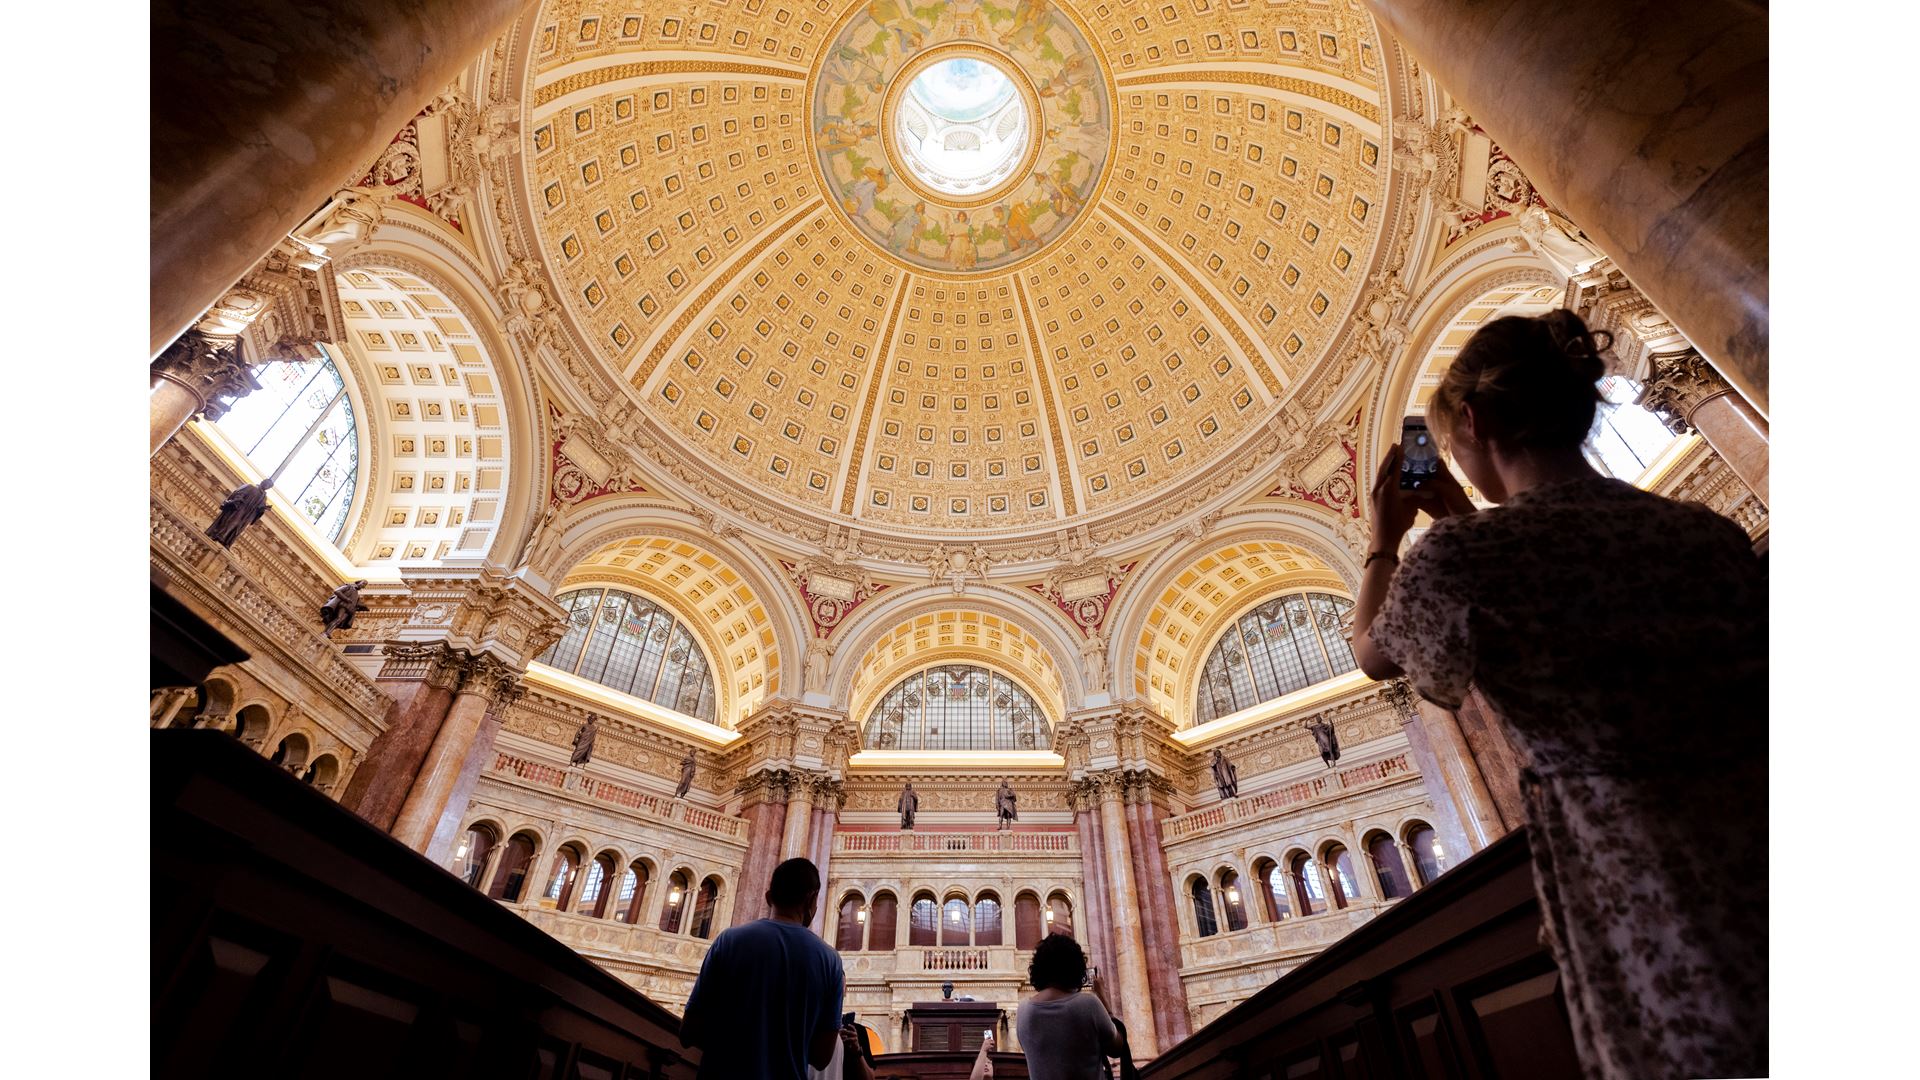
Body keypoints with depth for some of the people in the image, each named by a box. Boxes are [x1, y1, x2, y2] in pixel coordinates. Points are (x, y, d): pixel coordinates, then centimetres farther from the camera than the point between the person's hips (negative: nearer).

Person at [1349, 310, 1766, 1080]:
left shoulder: (1459, 558, -16)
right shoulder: (1711, 533, 4)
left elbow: (1373, 654, 5)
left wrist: (1385, 537, 18)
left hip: (1650, 913, -5)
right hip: (1756, 865, 6)